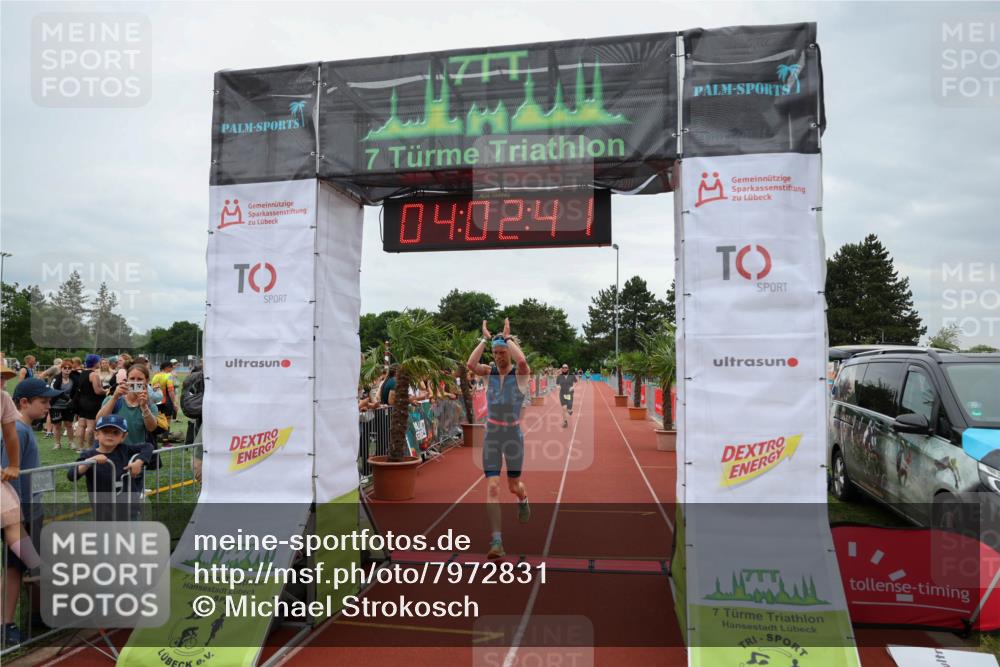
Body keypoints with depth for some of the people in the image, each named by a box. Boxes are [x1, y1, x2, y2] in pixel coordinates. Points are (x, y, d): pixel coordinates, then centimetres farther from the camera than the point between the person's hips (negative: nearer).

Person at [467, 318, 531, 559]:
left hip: (514, 435, -1)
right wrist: (484, 339, -16)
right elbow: (470, 364, -22)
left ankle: (523, 501, 53)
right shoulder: (489, 372, -1)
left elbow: (522, 361, -33)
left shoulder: (520, 374, -8)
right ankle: (496, 541, -7)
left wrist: (507, 337, -20)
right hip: (491, 435, 2)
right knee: (492, 488, -9)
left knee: (513, 486, 14)